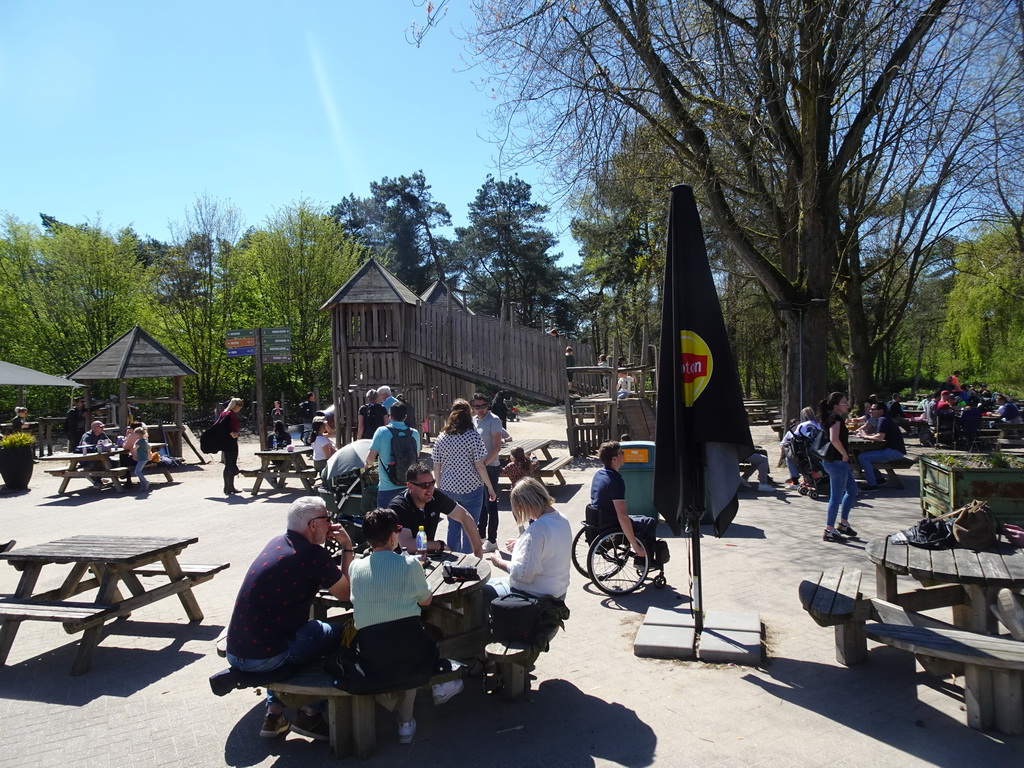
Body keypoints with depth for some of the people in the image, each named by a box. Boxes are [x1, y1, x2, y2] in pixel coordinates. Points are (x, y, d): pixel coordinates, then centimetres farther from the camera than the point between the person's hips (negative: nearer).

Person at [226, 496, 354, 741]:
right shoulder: (314, 555, -14)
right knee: (339, 633, 7)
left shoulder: (277, 543, 10)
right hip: (265, 657, -8)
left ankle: (274, 713, 27)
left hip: (234, 652, 8)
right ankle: (309, 713, 13)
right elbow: (345, 593, 1)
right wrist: (347, 547, 5)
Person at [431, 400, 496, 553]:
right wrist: (490, 487, -3)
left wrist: (439, 487, 17)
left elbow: (436, 467, 4)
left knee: (453, 527, 17)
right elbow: (479, 466, -12)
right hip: (471, 489, -4)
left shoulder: (441, 437, 1)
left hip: (448, 489, 4)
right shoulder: (473, 436, -11)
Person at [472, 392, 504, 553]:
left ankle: (492, 540, 9)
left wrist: (484, 463, -20)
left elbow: (497, 447, -17)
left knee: (490, 504, 0)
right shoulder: (474, 420, 8)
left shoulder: (493, 420, -13)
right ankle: (481, 535, 32)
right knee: (480, 503, 18)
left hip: (490, 467, -7)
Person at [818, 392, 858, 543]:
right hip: (836, 461, -11)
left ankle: (843, 524, 27)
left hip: (837, 461, 11)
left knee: (852, 490, 20)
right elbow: (834, 439, -30)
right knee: (836, 497, -4)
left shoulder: (834, 418, 14)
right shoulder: (835, 418, -17)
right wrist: (845, 454, -19)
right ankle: (829, 531, 4)